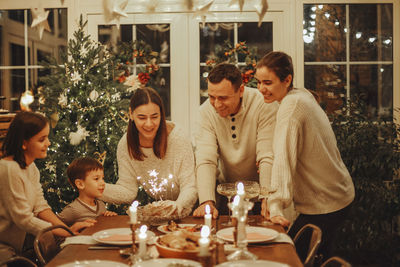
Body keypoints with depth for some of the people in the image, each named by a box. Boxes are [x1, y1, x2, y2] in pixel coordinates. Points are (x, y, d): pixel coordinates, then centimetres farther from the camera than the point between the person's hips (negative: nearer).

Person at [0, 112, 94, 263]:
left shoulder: (31, 167, 8)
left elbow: (40, 207, 1)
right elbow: (24, 220, -22)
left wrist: (68, 228, -14)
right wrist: (67, 232, -20)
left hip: (16, 248, 9)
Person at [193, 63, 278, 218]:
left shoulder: (264, 105, -19)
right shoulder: (206, 111, -10)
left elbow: (268, 159, -20)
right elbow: (205, 160, -17)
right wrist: (207, 202, -31)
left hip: (258, 188, -2)